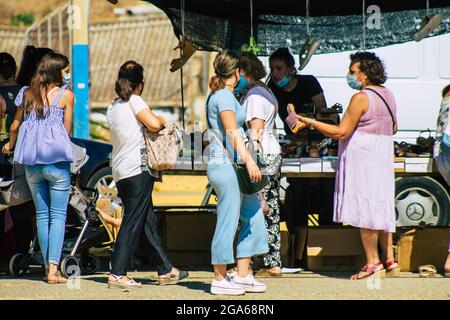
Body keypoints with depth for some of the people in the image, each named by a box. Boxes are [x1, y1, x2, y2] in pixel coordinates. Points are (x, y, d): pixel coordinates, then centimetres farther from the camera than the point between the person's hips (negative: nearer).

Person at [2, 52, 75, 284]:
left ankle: (48, 267, 14)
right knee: (58, 215, -2)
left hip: (31, 162, 4)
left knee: (42, 214, 13)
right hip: (56, 160, -4)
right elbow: (67, 130, 1)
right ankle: (53, 269, -13)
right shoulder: (65, 95, -2)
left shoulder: (27, 93, 8)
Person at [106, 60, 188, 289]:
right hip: (137, 169, -9)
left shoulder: (113, 107, 16)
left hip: (120, 171, 9)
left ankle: (165, 270, 19)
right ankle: (117, 274, -9)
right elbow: (153, 124, -18)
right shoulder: (134, 101, -7)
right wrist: (161, 120, 4)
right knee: (132, 223, -6)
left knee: (148, 220, 13)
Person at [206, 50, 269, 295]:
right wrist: (249, 161, -25)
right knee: (228, 222, -5)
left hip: (229, 166, 10)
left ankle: (242, 276, 13)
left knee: (253, 217, 11)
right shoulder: (224, 96, -10)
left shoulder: (217, 95, 19)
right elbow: (232, 132, -19)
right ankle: (220, 280, 0)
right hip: (226, 165, -10)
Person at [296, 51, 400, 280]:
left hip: (361, 158, -9)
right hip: (383, 157, 9)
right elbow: (393, 128, 23)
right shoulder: (387, 96, 12)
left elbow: (341, 132, -16)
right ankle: (390, 261, 11)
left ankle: (373, 263, -5)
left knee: (364, 209, -6)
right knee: (381, 208, 12)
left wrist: (311, 123, -10)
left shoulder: (361, 98, -15)